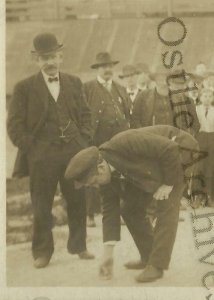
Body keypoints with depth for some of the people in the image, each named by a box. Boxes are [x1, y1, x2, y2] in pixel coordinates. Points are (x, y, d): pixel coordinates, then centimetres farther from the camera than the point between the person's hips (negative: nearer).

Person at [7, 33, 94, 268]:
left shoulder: (74, 83, 12)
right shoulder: (25, 88, 0)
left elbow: (85, 115, 17)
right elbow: (15, 125, -1)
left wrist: (83, 141, 4)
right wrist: (30, 147, -8)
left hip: (74, 152, 3)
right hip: (42, 157, -3)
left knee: (78, 202, 7)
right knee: (41, 207, 2)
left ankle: (78, 245, 21)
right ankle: (42, 252, 12)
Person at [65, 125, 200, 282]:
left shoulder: (126, 143, -37)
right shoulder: (105, 173, -12)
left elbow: (170, 149, -34)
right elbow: (110, 210, -8)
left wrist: (168, 184, -25)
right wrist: (108, 253, -11)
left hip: (178, 151, -8)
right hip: (154, 168, 8)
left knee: (167, 207, -19)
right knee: (131, 210, 4)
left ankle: (157, 265, -17)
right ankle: (149, 257, 16)